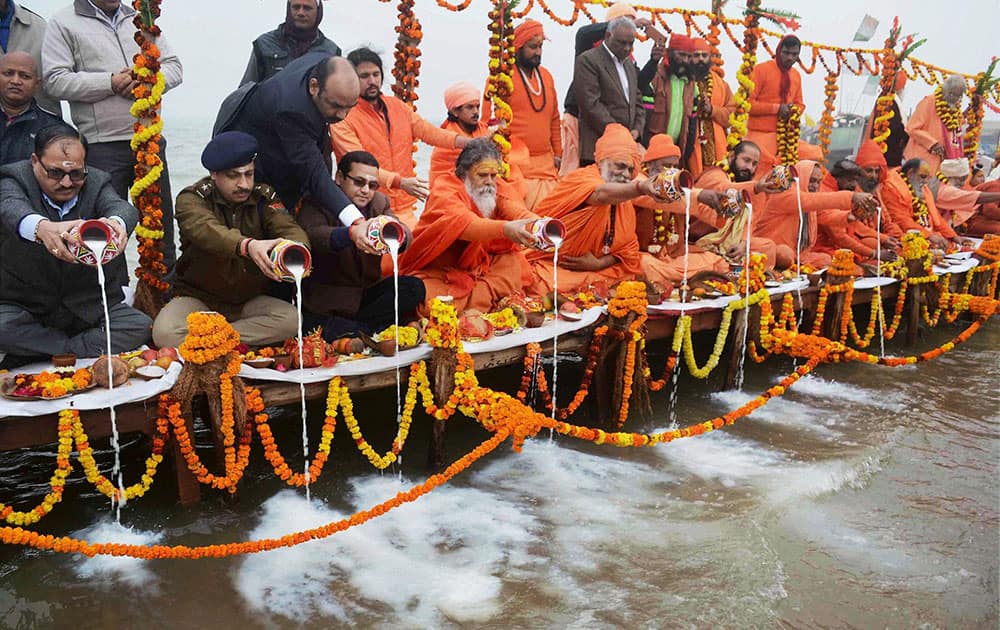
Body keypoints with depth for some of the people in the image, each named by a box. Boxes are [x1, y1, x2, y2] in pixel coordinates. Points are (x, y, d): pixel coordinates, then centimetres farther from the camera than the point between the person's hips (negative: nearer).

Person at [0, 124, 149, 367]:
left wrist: (117, 223, -52)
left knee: (141, 327, -21)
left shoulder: (97, 182, -1)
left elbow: (122, 206, -23)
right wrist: (42, 227, -57)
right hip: (26, 306, -2)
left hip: (89, 308, 3)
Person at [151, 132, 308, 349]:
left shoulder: (264, 197, 0)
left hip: (249, 301, 3)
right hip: (198, 297, -2)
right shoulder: (192, 198, -10)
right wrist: (247, 246, -55)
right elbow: (206, 230, -33)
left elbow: (290, 229, -18)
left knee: (292, 320, -27)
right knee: (165, 333, -32)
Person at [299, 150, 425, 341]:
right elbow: (313, 234, -29)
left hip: (367, 293, 5)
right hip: (327, 298, -4)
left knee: (414, 288, -18)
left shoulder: (379, 202, 8)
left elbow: (406, 235, -11)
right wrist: (351, 233, -50)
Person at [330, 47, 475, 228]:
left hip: (405, 208, 5)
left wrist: (473, 143, -9)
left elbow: (428, 131, 6)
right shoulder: (343, 117, -8)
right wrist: (399, 182, -31)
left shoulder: (398, 106, 13)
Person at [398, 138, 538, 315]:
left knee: (514, 263, -19)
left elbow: (518, 212, -20)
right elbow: (463, 223, -37)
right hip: (435, 272, -5)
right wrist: (505, 228, -54)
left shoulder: (498, 187, 0)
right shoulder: (444, 190, -17)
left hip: (477, 265, 5)